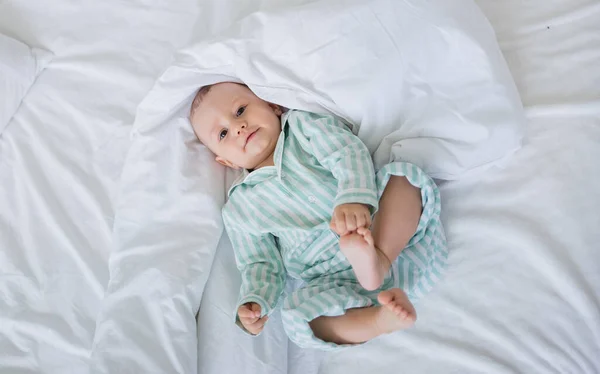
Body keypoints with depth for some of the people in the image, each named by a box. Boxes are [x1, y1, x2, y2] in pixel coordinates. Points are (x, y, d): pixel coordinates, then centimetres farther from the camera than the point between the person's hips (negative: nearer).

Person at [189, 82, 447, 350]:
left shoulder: (302, 124, 8)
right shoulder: (240, 208, 12)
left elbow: (348, 152, -9)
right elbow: (261, 264, 12)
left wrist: (354, 198, -30)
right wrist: (253, 302, -11)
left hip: (399, 237, 0)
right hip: (337, 279, 1)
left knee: (403, 175, -23)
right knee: (298, 317, -27)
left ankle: (378, 259, -37)